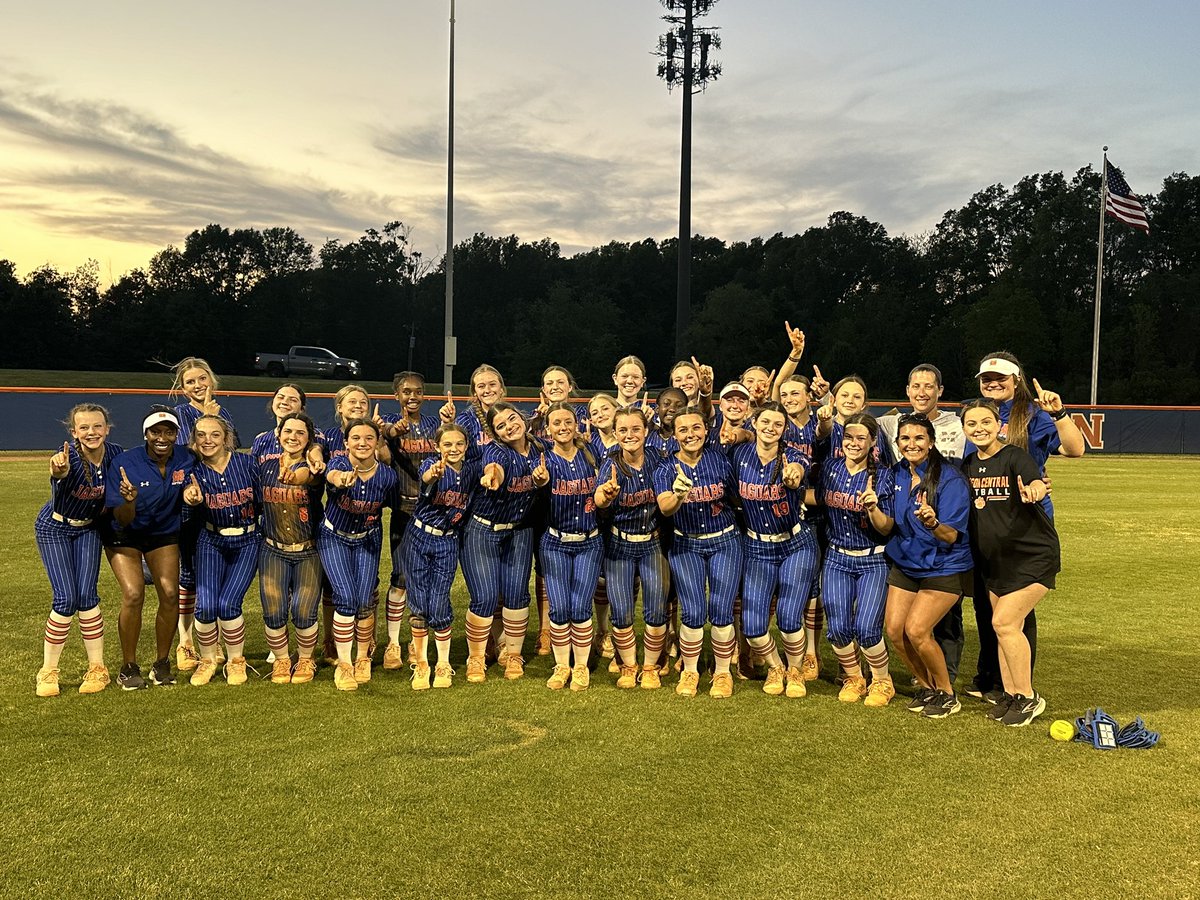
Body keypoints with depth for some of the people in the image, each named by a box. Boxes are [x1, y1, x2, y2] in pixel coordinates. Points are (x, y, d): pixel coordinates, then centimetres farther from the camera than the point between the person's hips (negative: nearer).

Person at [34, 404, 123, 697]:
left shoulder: (115, 453, -17)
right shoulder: (68, 454, -30)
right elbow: (58, 497, -53)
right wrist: (59, 473, -74)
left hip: (88, 529, 3)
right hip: (54, 529, -3)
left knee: (86, 596, -5)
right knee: (65, 599, -10)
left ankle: (97, 669, 6)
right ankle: (48, 672, 6)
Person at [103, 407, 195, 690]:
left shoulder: (185, 460, -16)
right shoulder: (124, 463, -23)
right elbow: (123, 521, -22)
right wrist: (129, 500, -43)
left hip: (164, 534, 3)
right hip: (124, 537, -3)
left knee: (170, 594, -11)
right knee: (133, 595, -18)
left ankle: (162, 663, 8)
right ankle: (128, 667, -1)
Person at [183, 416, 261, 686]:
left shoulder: (246, 463, -7)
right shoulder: (194, 470, -5)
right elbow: (192, 502, -23)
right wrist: (191, 497, -45)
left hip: (247, 542, -1)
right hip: (211, 542, 1)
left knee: (228, 604, -13)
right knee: (205, 605, -13)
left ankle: (236, 662, 11)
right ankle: (207, 661, 13)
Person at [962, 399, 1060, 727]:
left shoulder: (1015, 456, -16)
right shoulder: (968, 465, 4)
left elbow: (1037, 482, -36)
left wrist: (1033, 490, -58)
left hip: (1032, 555, -7)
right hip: (994, 560, 7)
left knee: (1004, 622, -13)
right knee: (1003, 626, 10)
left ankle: (1028, 697, 2)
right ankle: (1010, 695, 22)